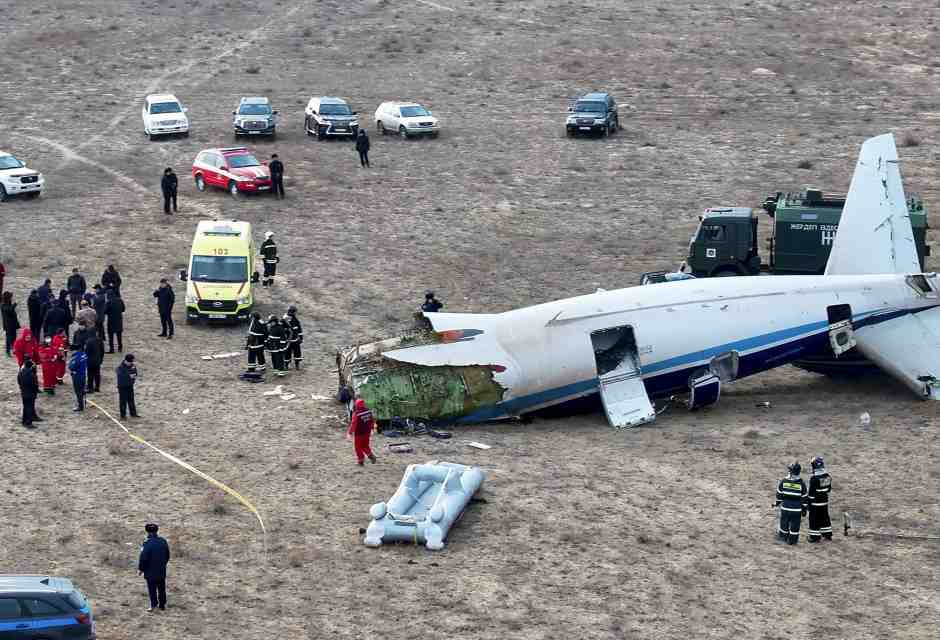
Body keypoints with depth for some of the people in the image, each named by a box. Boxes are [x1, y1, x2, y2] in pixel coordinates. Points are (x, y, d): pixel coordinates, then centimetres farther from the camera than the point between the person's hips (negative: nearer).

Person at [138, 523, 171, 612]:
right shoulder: (163, 542, 0)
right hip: (162, 571, 5)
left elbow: (143, 558, -18)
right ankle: (162, 605, 21)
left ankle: (153, 604, -3)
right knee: (161, 588, 14)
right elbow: (167, 556, 11)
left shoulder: (147, 543, -19)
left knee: (152, 589, 2)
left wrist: (140, 569, -6)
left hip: (151, 572, -5)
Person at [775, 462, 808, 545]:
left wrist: (778, 502, 16)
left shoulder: (784, 481, -8)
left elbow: (779, 493, 1)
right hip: (797, 508, -1)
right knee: (795, 525, 8)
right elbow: (804, 497, -4)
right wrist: (804, 508, 5)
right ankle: (793, 539, 12)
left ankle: (783, 536, 27)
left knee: (784, 523, 16)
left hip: (785, 507, 1)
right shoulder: (801, 483, -9)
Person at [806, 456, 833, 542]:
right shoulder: (827, 476, 1)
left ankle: (815, 536, 6)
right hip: (825, 501, 7)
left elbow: (811, 492, -19)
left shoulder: (815, 478, -22)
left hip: (815, 503, -7)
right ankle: (827, 534, 27)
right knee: (824, 517, 18)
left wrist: (808, 502, -11)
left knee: (814, 519, 2)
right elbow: (829, 488, 12)